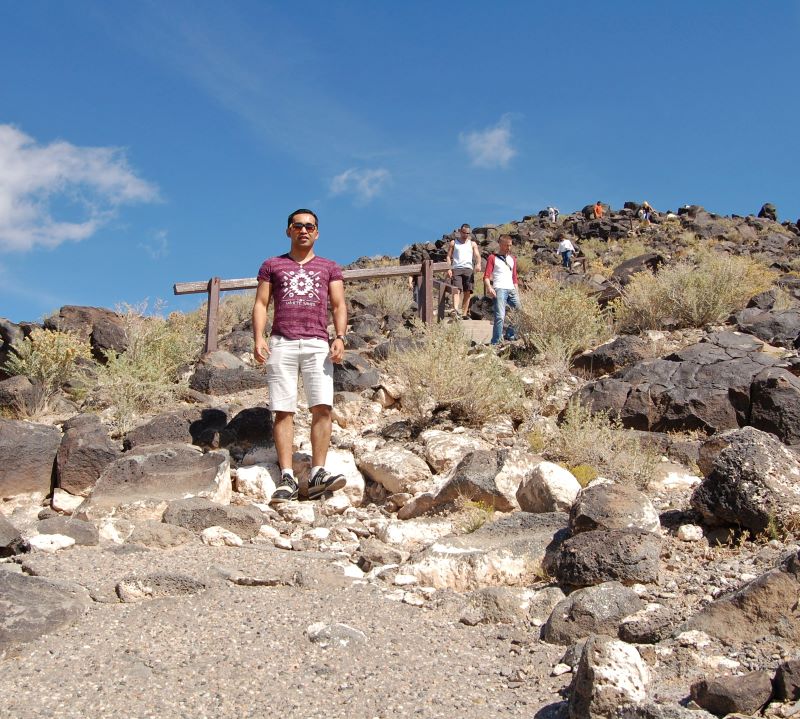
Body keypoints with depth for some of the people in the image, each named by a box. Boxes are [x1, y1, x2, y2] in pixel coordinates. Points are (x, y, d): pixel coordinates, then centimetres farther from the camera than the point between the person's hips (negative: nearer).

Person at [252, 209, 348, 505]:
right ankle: (287, 478, -9)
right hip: (281, 343, 0)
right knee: (283, 411, -7)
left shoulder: (329, 267, 19)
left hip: (317, 344, 0)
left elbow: (339, 306, 12)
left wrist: (340, 337, -5)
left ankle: (318, 474, -13)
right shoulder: (272, 265, 18)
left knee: (322, 407, -13)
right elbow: (261, 304, 12)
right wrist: (258, 337, -4)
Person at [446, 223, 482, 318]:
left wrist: (478, 264, -16)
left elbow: (477, 255, 6)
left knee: (467, 293, -1)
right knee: (456, 290, -19)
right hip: (456, 269, -2)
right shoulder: (453, 243, 15)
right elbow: (449, 256, 10)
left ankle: (464, 313, 4)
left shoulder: (473, 244, 18)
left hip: (468, 269, 2)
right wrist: (449, 269, -5)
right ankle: (456, 310, -36)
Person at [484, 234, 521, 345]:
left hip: (511, 290, 6)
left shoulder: (512, 259, 23)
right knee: (500, 317, -16)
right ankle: (495, 342, -15)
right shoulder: (493, 258, 6)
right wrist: (489, 288, -20)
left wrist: (517, 293, 16)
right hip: (499, 290, -6)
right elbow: (486, 276, -2)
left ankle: (510, 335, 17)